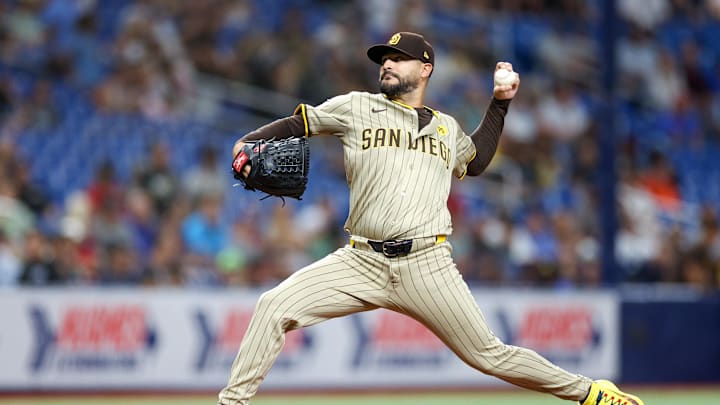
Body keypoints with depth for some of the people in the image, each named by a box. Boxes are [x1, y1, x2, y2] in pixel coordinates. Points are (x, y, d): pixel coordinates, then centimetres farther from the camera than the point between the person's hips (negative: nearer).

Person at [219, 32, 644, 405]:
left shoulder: (447, 127, 20)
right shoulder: (357, 108, 12)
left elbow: (476, 160, 38)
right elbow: (297, 123, 13)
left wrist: (500, 102, 31)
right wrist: (248, 143, -5)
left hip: (427, 265, 0)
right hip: (362, 262, 0)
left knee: (490, 356, -1)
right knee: (274, 308, -18)